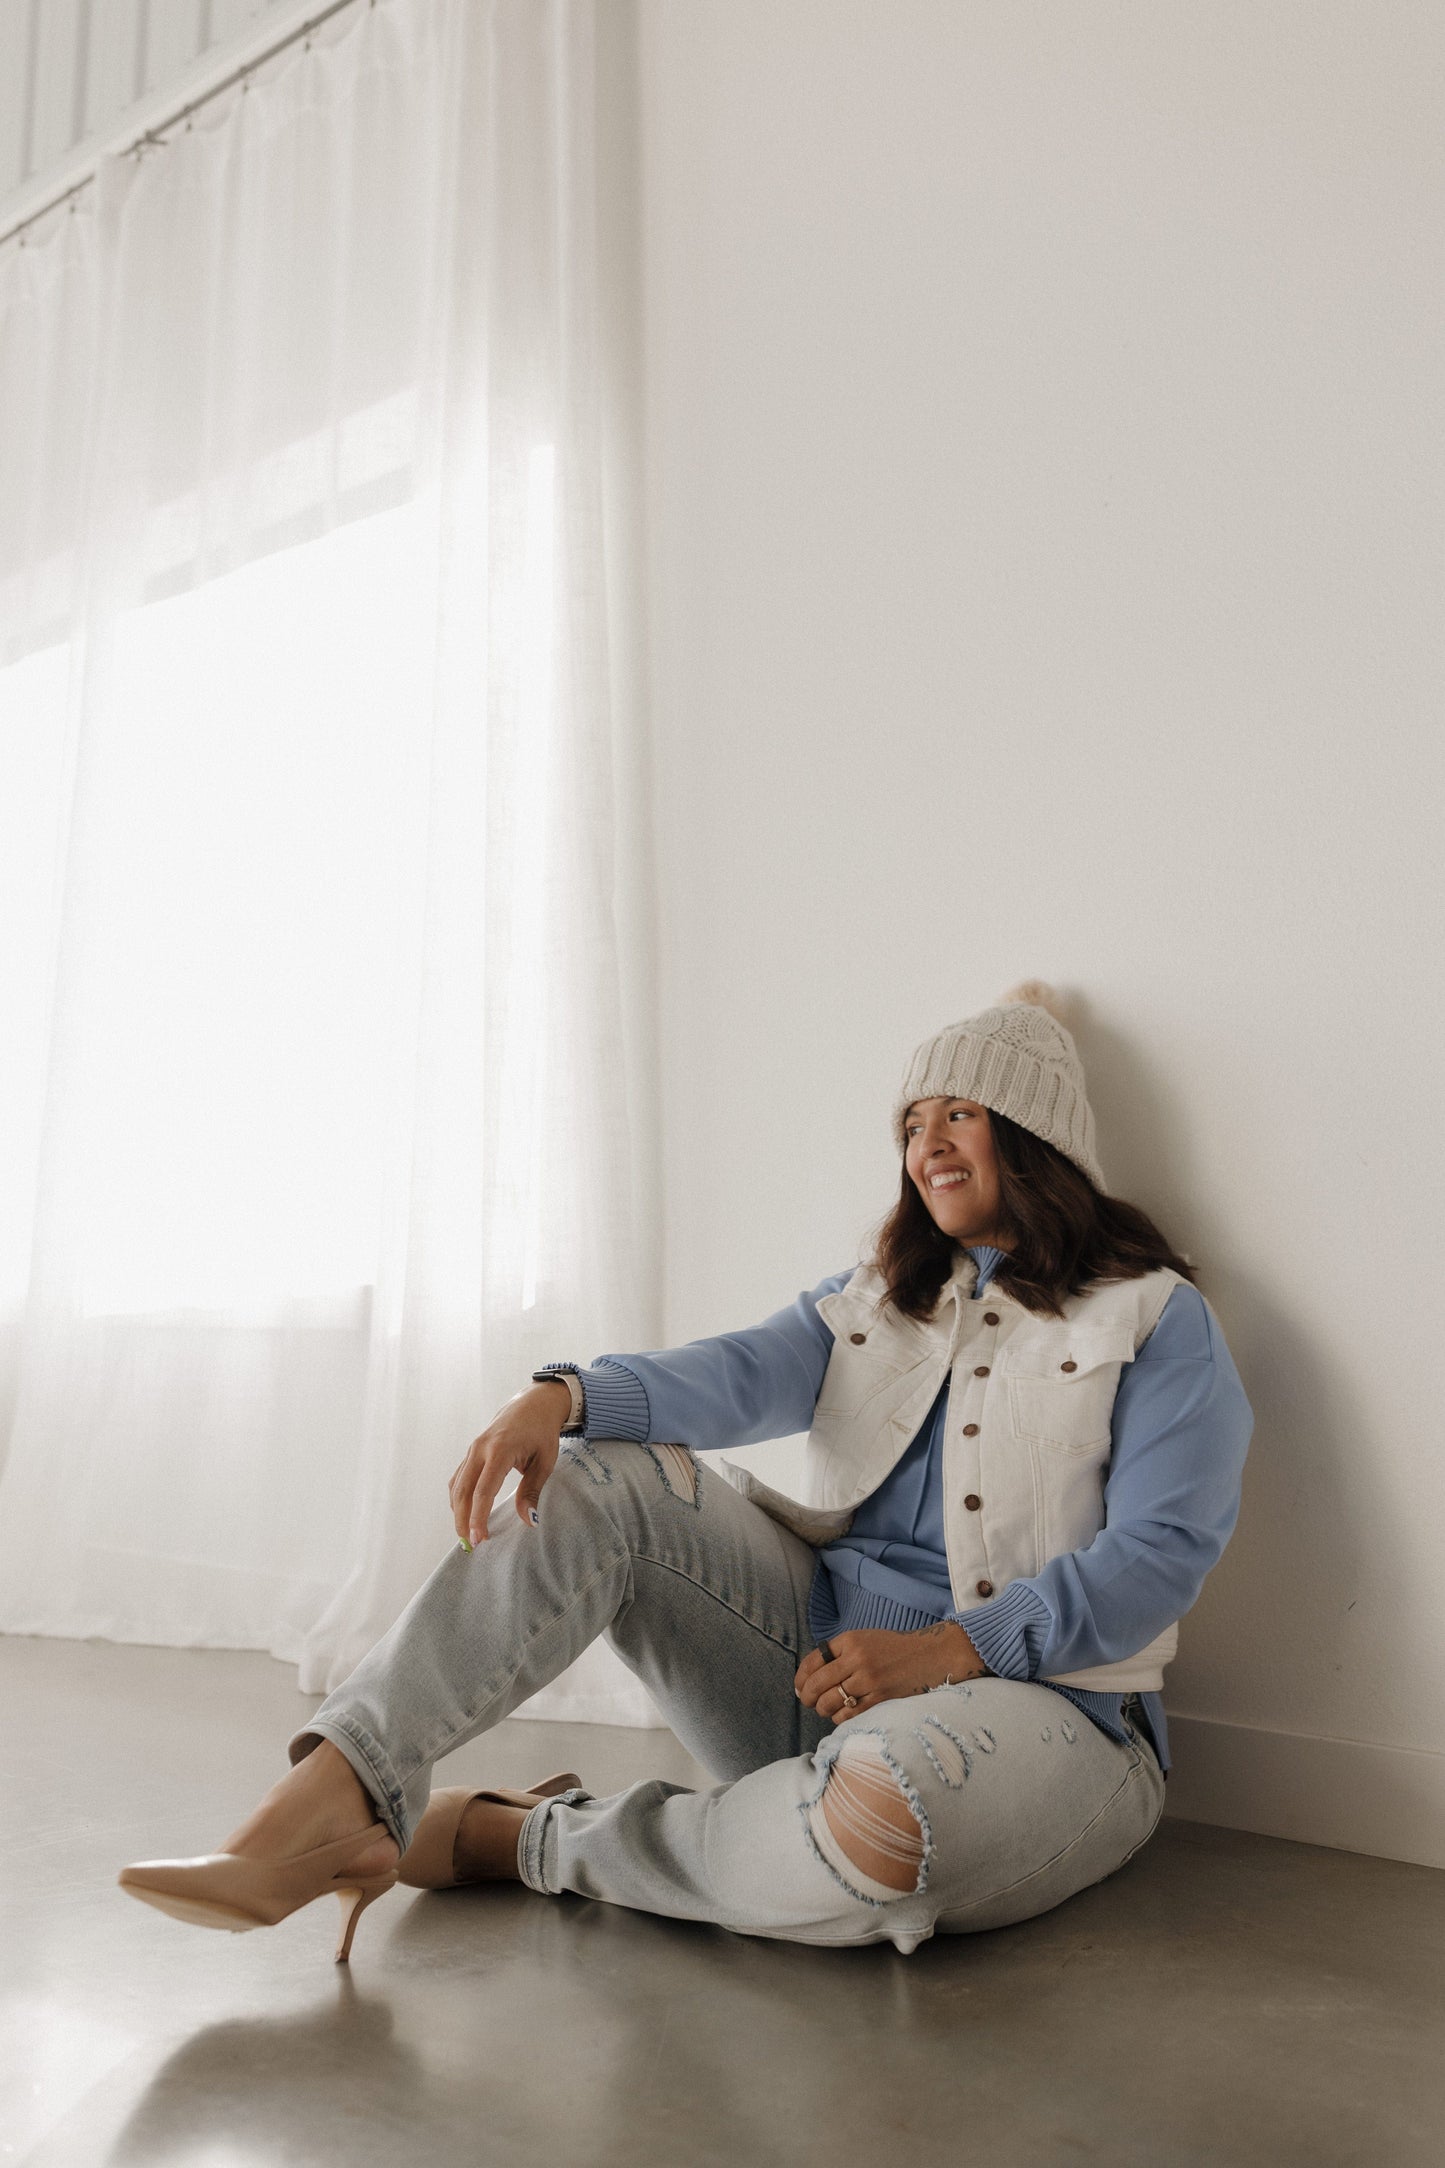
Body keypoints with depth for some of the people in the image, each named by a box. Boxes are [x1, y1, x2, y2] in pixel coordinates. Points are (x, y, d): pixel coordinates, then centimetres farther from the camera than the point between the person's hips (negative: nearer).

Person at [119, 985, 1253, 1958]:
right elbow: (746, 1373, -4)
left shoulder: (1157, 1317, 0)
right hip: (823, 1659, 5)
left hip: (1041, 1699, -4)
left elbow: (1161, 1551, -10)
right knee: (594, 1478, -13)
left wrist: (955, 1649, -21)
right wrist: (565, 1394, -23)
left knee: (877, 1815, -40)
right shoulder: (880, 1298, 16)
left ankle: (524, 1838, -14)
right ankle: (326, 1806, -27)